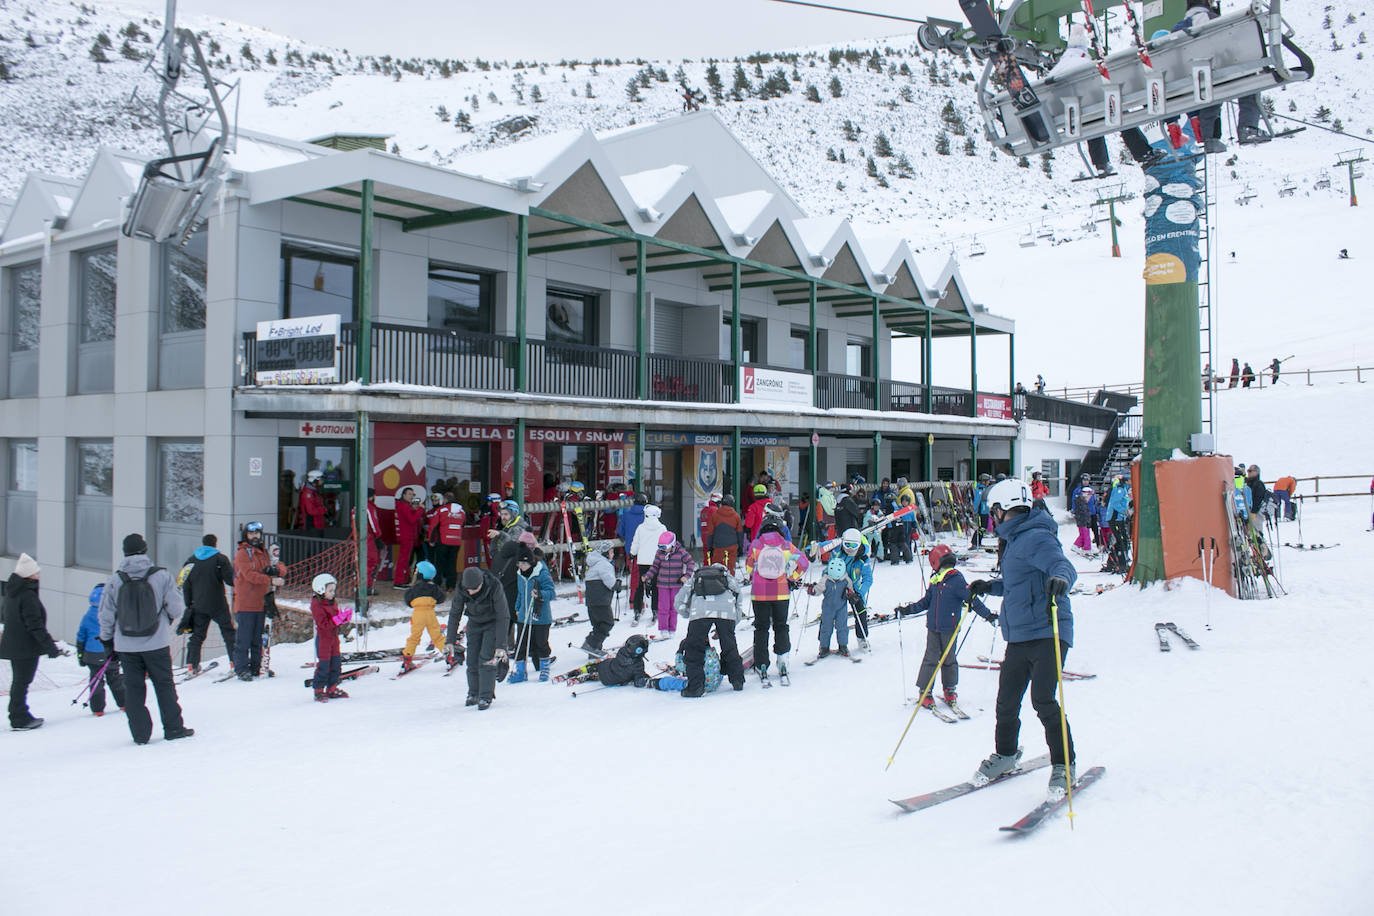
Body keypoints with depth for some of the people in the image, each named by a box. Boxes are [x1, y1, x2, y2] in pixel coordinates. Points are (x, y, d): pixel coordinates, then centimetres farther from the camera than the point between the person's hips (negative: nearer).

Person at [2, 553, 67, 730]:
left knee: (19, 681, 17)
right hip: (26, 648, -9)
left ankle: (18, 716, 26)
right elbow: (35, 625, -22)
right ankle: (20, 719, 3)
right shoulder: (27, 596, -20)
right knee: (22, 682, -2)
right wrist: (51, 646, -18)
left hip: (13, 646, 9)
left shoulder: (12, 593, 9)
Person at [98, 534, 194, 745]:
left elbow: (105, 615, 0)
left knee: (133, 688, 11)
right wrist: (168, 619, 16)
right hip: (157, 643, -1)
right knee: (164, 685, 11)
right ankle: (173, 728, 15)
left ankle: (140, 733, 13)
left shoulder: (115, 581, -5)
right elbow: (176, 609, -7)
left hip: (126, 646, 1)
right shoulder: (161, 576, -10)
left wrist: (106, 639, 14)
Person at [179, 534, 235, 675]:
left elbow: (186, 584, 8)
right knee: (229, 631, 4)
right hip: (217, 605, -3)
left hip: (198, 605, 3)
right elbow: (231, 580, -8)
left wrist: (188, 604, 14)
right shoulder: (220, 558, -5)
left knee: (197, 634, 9)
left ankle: (192, 664, 4)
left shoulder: (192, 560, 7)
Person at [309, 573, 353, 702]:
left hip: (334, 636, 8)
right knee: (323, 665, -3)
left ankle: (332, 689, 23)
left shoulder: (333, 602, 9)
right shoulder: (317, 605, -18)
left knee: (336, 663, 12)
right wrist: (339, 618, -30)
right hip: (323, 638, -8)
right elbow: (325, 624, -25)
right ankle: (318, 691, 8)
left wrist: (346, 617, -4)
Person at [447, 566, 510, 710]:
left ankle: (486, 697, -7)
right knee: (472, 661, 0)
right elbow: (455, 614, -7)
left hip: (493, 623, -3)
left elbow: (503, 617, -27)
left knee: (487, 659, -15)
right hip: (474, 624, 3)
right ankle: (473, 694, 19)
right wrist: (451, 640, -7)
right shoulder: (461, 589, -22)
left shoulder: (495, 587, -32)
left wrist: (500, 645, -29)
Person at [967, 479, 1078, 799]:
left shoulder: (1035, 538, -13)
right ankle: (1005, 755, 32)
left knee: (1043, 700, -12)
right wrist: (989, 587, 27)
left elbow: (1063, 566, -28)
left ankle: (1064, 766, 3)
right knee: (1007, 700, 12)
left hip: (1046, 633, -10)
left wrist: (1059, 580, -49)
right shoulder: (1015, 540, 18)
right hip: (1019, 635, 10)